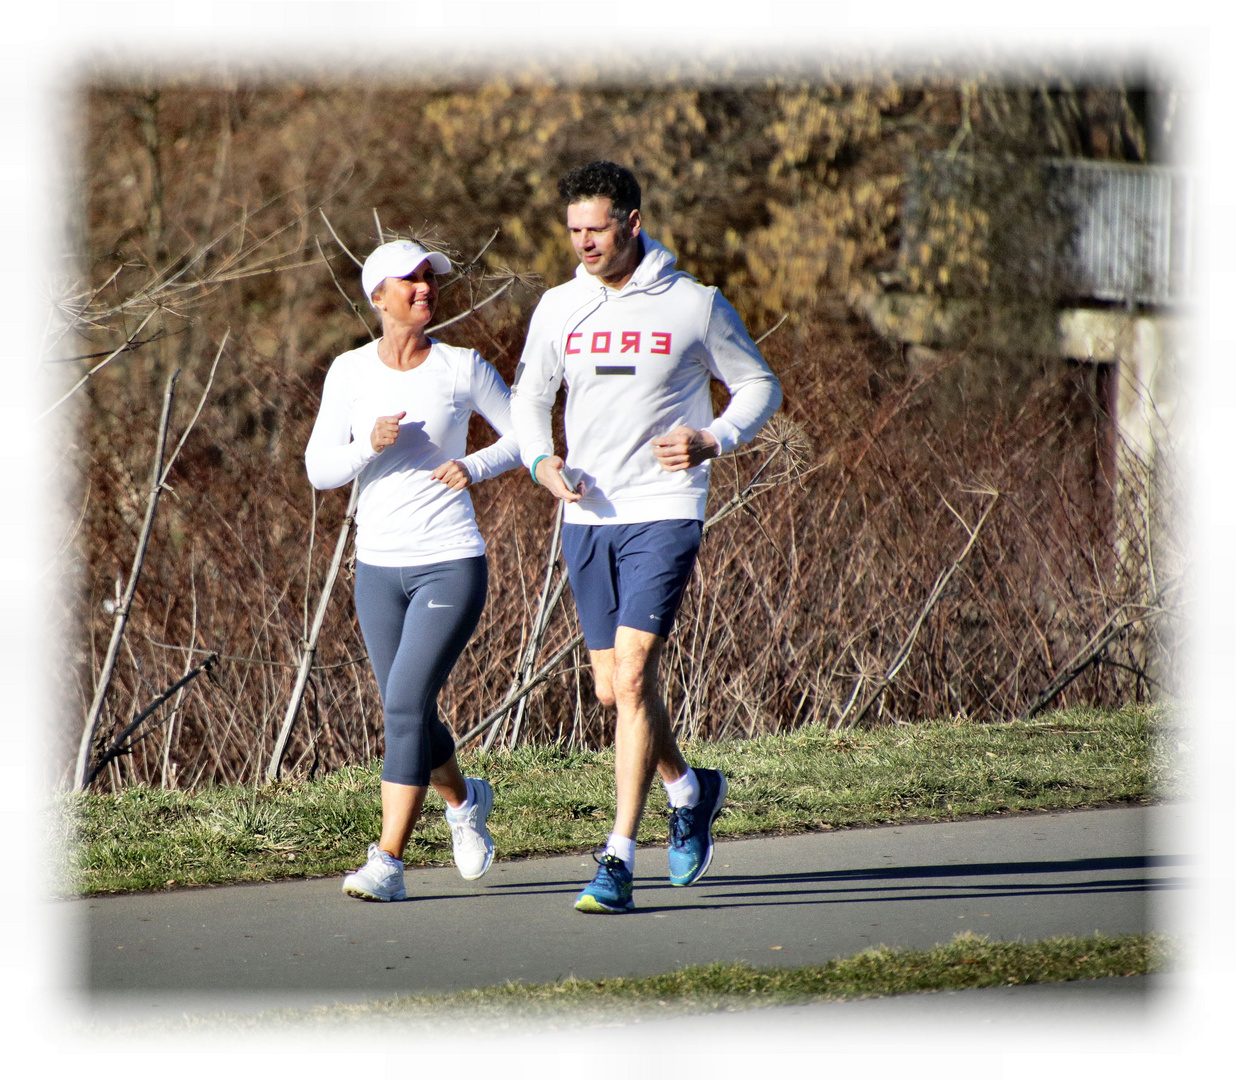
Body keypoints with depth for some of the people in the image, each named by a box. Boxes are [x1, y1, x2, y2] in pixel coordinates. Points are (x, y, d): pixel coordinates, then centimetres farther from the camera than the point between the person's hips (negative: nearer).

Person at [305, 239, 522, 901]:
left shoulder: (462, 369, -4)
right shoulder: (350, 373, 1)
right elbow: (319, 469, -1)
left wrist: (473, 468, -11)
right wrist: (370, 444, -20)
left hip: (452, 565, -3)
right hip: (379, 567, 3)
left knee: (405, 705, -15)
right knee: (410, 717, 12)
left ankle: (387, 864, -12)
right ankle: (464, 800, 43)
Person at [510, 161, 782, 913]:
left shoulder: (696, 306, -5)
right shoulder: (559, 308, 5)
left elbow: (759, 387, 5)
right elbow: (530, 395, 17)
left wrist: (712, 440, -13)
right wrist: (541, 462, -3)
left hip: (664, 515, -5)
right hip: (587, 517, 5)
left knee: (632, 677, -16)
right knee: (616, 690, 11)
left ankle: (619, 863, -16)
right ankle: (691, 792, 40)